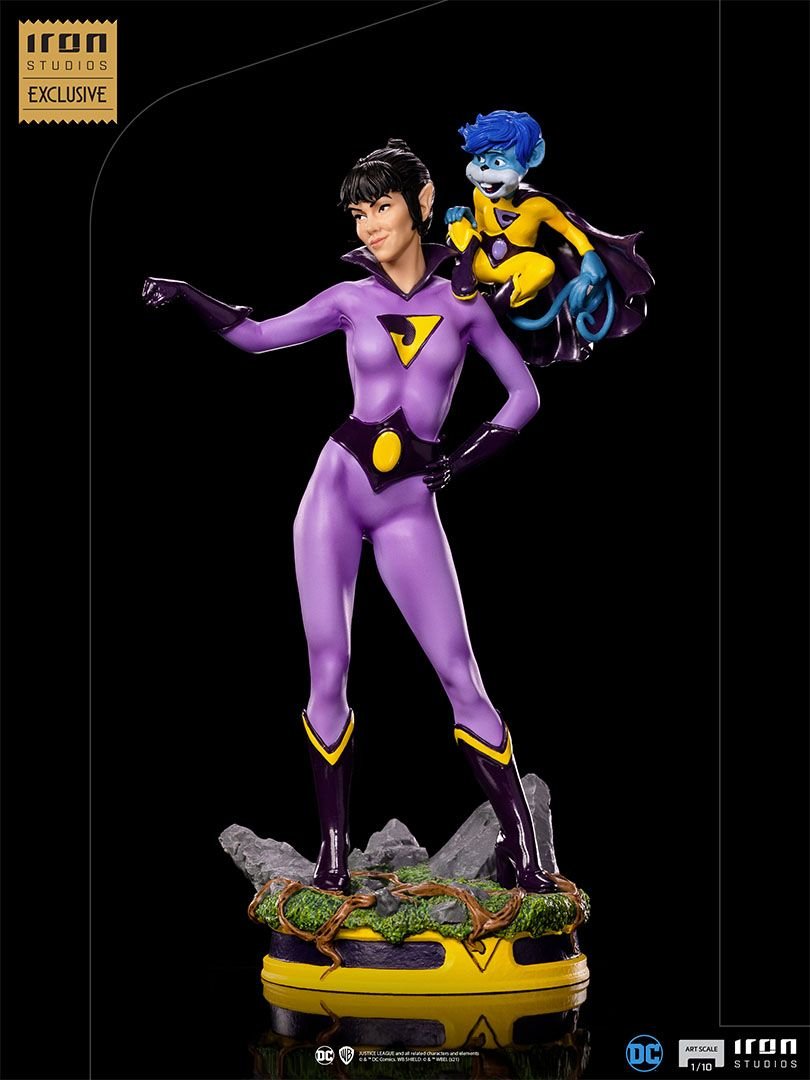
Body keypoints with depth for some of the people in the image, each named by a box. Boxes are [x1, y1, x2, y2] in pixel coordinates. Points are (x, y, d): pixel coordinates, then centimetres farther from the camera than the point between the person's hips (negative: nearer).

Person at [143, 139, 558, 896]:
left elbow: (524, 394, 8)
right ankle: (333, 849, 7)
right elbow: (256, 336, 10)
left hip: (410, 510, -1)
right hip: (335, 489, 1)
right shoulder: (351, 299, 6)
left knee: (461, 678, -7)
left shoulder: (460, 300, 4)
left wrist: (466, 458, -1)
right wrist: (186, 295, -2)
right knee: (327, 676, -4)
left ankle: (522, 850, 1)